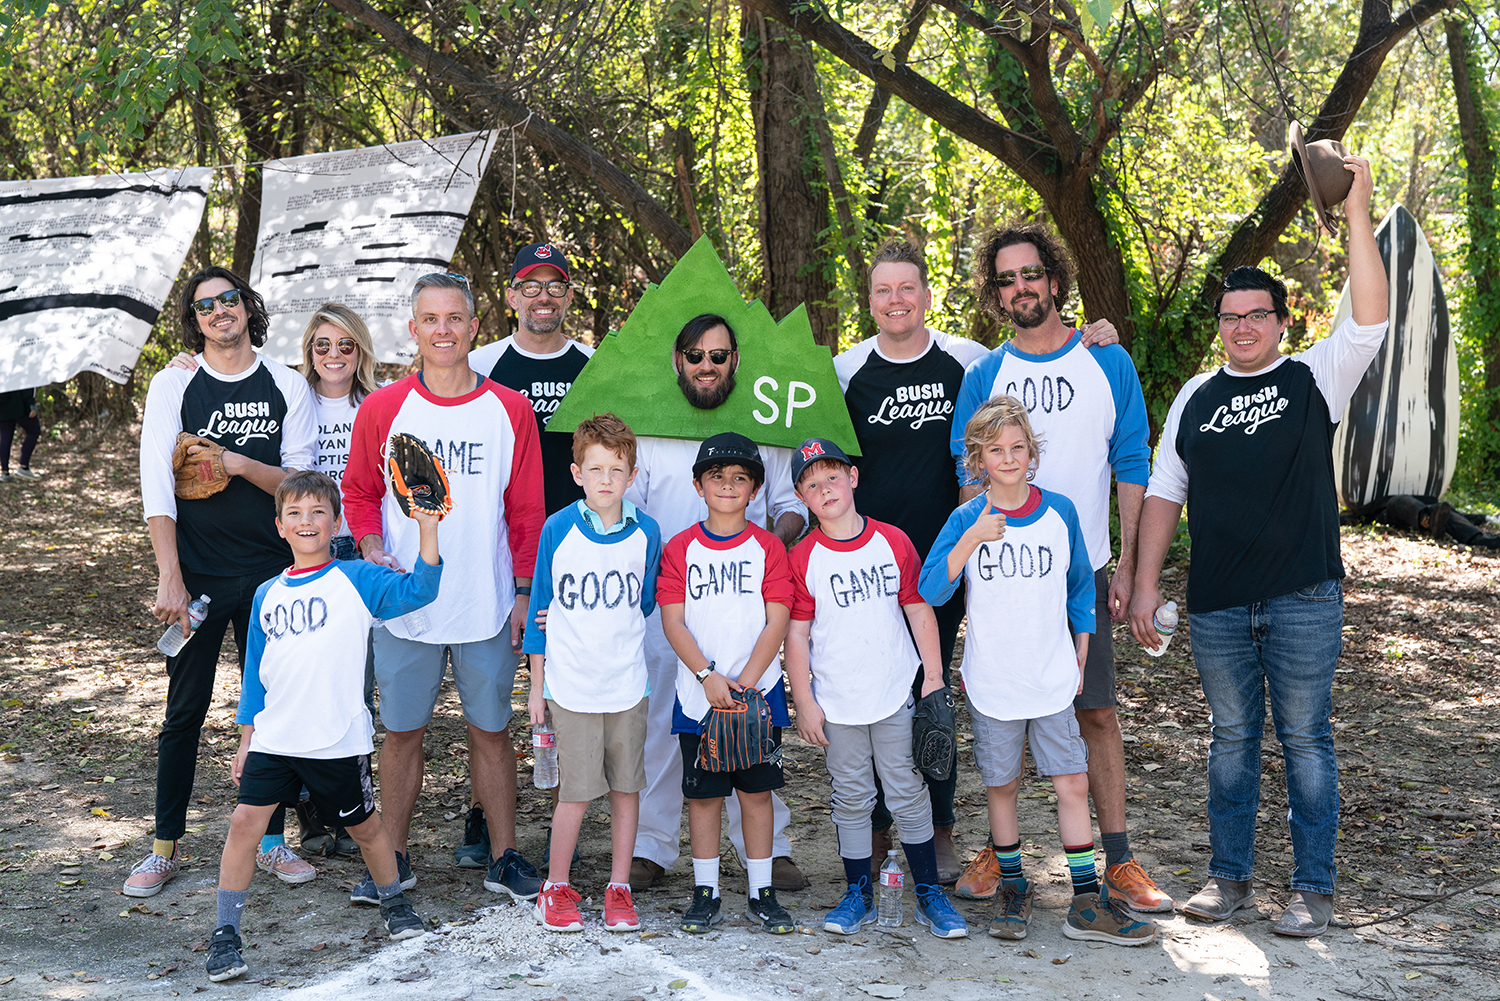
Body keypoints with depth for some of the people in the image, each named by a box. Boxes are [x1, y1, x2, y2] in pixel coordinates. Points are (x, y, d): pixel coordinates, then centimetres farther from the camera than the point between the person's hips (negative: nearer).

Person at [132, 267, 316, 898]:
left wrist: (241, 465, -17)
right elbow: (156, 488, -5)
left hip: (271, 573, 1)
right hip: (196, 575, -1)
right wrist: (170, 579, -14)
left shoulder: (287, 388, 5)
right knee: (185, 710, 4)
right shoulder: (173, 386, 2)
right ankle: (165, 849, 14)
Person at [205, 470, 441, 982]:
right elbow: (255, 675, 15)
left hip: (339, 742, -3)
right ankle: (225, 933, 3)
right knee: (244, 822, -7)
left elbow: (418, 590, -20)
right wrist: (246, 739, 14)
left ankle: (394, 902, 38)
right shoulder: (267, 595, 9)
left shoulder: (356, 580, -4)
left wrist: (427, 531, -31)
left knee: (363, 825, 13)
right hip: (274, 739, 3)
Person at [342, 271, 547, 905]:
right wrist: (372, 550, -9)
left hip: (487, 606, 0)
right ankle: (393, 860, 21)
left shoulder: (509, 411, 1)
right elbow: (359, 494, 9)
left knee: (490, 729, 8)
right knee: (402, 730, 8)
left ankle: (504, 858, 19)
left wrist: (523, 591, 1)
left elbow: (526, 511, 4)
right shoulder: (381, 409, 1)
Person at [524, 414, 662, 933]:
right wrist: (537, 685, 4)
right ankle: (556, 887, 16)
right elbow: (541, 608, 3)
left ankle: (619, 889, 20)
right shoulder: (557, 530, -4)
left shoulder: (646, 533, -1)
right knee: (576, 791, -1)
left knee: (626, 788, 7)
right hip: (570, 686, -2)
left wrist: (608, 628, 5)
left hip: (627, 684, 2)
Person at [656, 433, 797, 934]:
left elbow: (776, 622, -4)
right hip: (698, 695, 0)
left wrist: (744, 684, -13)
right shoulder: (680, 548, 2)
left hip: (758, 692, 0)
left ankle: (761, 893, 15)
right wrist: (708, 676, -15)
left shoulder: (768, 547, 1)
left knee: (756, 792, 6)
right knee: (703, 794, 5)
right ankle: (705, 893, 16)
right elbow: (673, 622, -3)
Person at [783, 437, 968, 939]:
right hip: (838, 704, 0)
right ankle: (858, 894, 20)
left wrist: (933, 676, 2)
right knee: (851, 798, 9)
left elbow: (920, 611, 5)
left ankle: (930, 893, 15)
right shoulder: (802, 558, -3)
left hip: (896, 696, 0)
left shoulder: (893, 541, 0)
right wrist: (804, 702, -5)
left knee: (908, 793, 5)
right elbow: (797, 634, -2)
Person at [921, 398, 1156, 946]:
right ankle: (1013, 889, 26)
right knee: (1001, 786, 10)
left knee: (1073, 783, -1)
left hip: (1053, 679, 1)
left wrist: (1080, 658, 11)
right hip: (992, 683, -1)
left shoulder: (1060, 512, 0)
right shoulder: (966, 520, -5)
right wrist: (973, 538, -26)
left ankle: (1087, 901, 6)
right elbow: (931, 590, -16)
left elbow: (1081, 590, 11)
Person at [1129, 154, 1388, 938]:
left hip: (1303, 600, -3)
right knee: (1231, 740, 11)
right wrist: (1144, 583, 4)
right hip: (1217, 605, 3)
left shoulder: (1315, 378, 2)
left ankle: (1313, 887, 12)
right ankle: (1229, 876, 22)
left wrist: (1356, 213, -19)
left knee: (1305, 741, 3)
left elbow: (1370, 319, -15)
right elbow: (1164, 492, 11)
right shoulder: (1196, 396, 11)